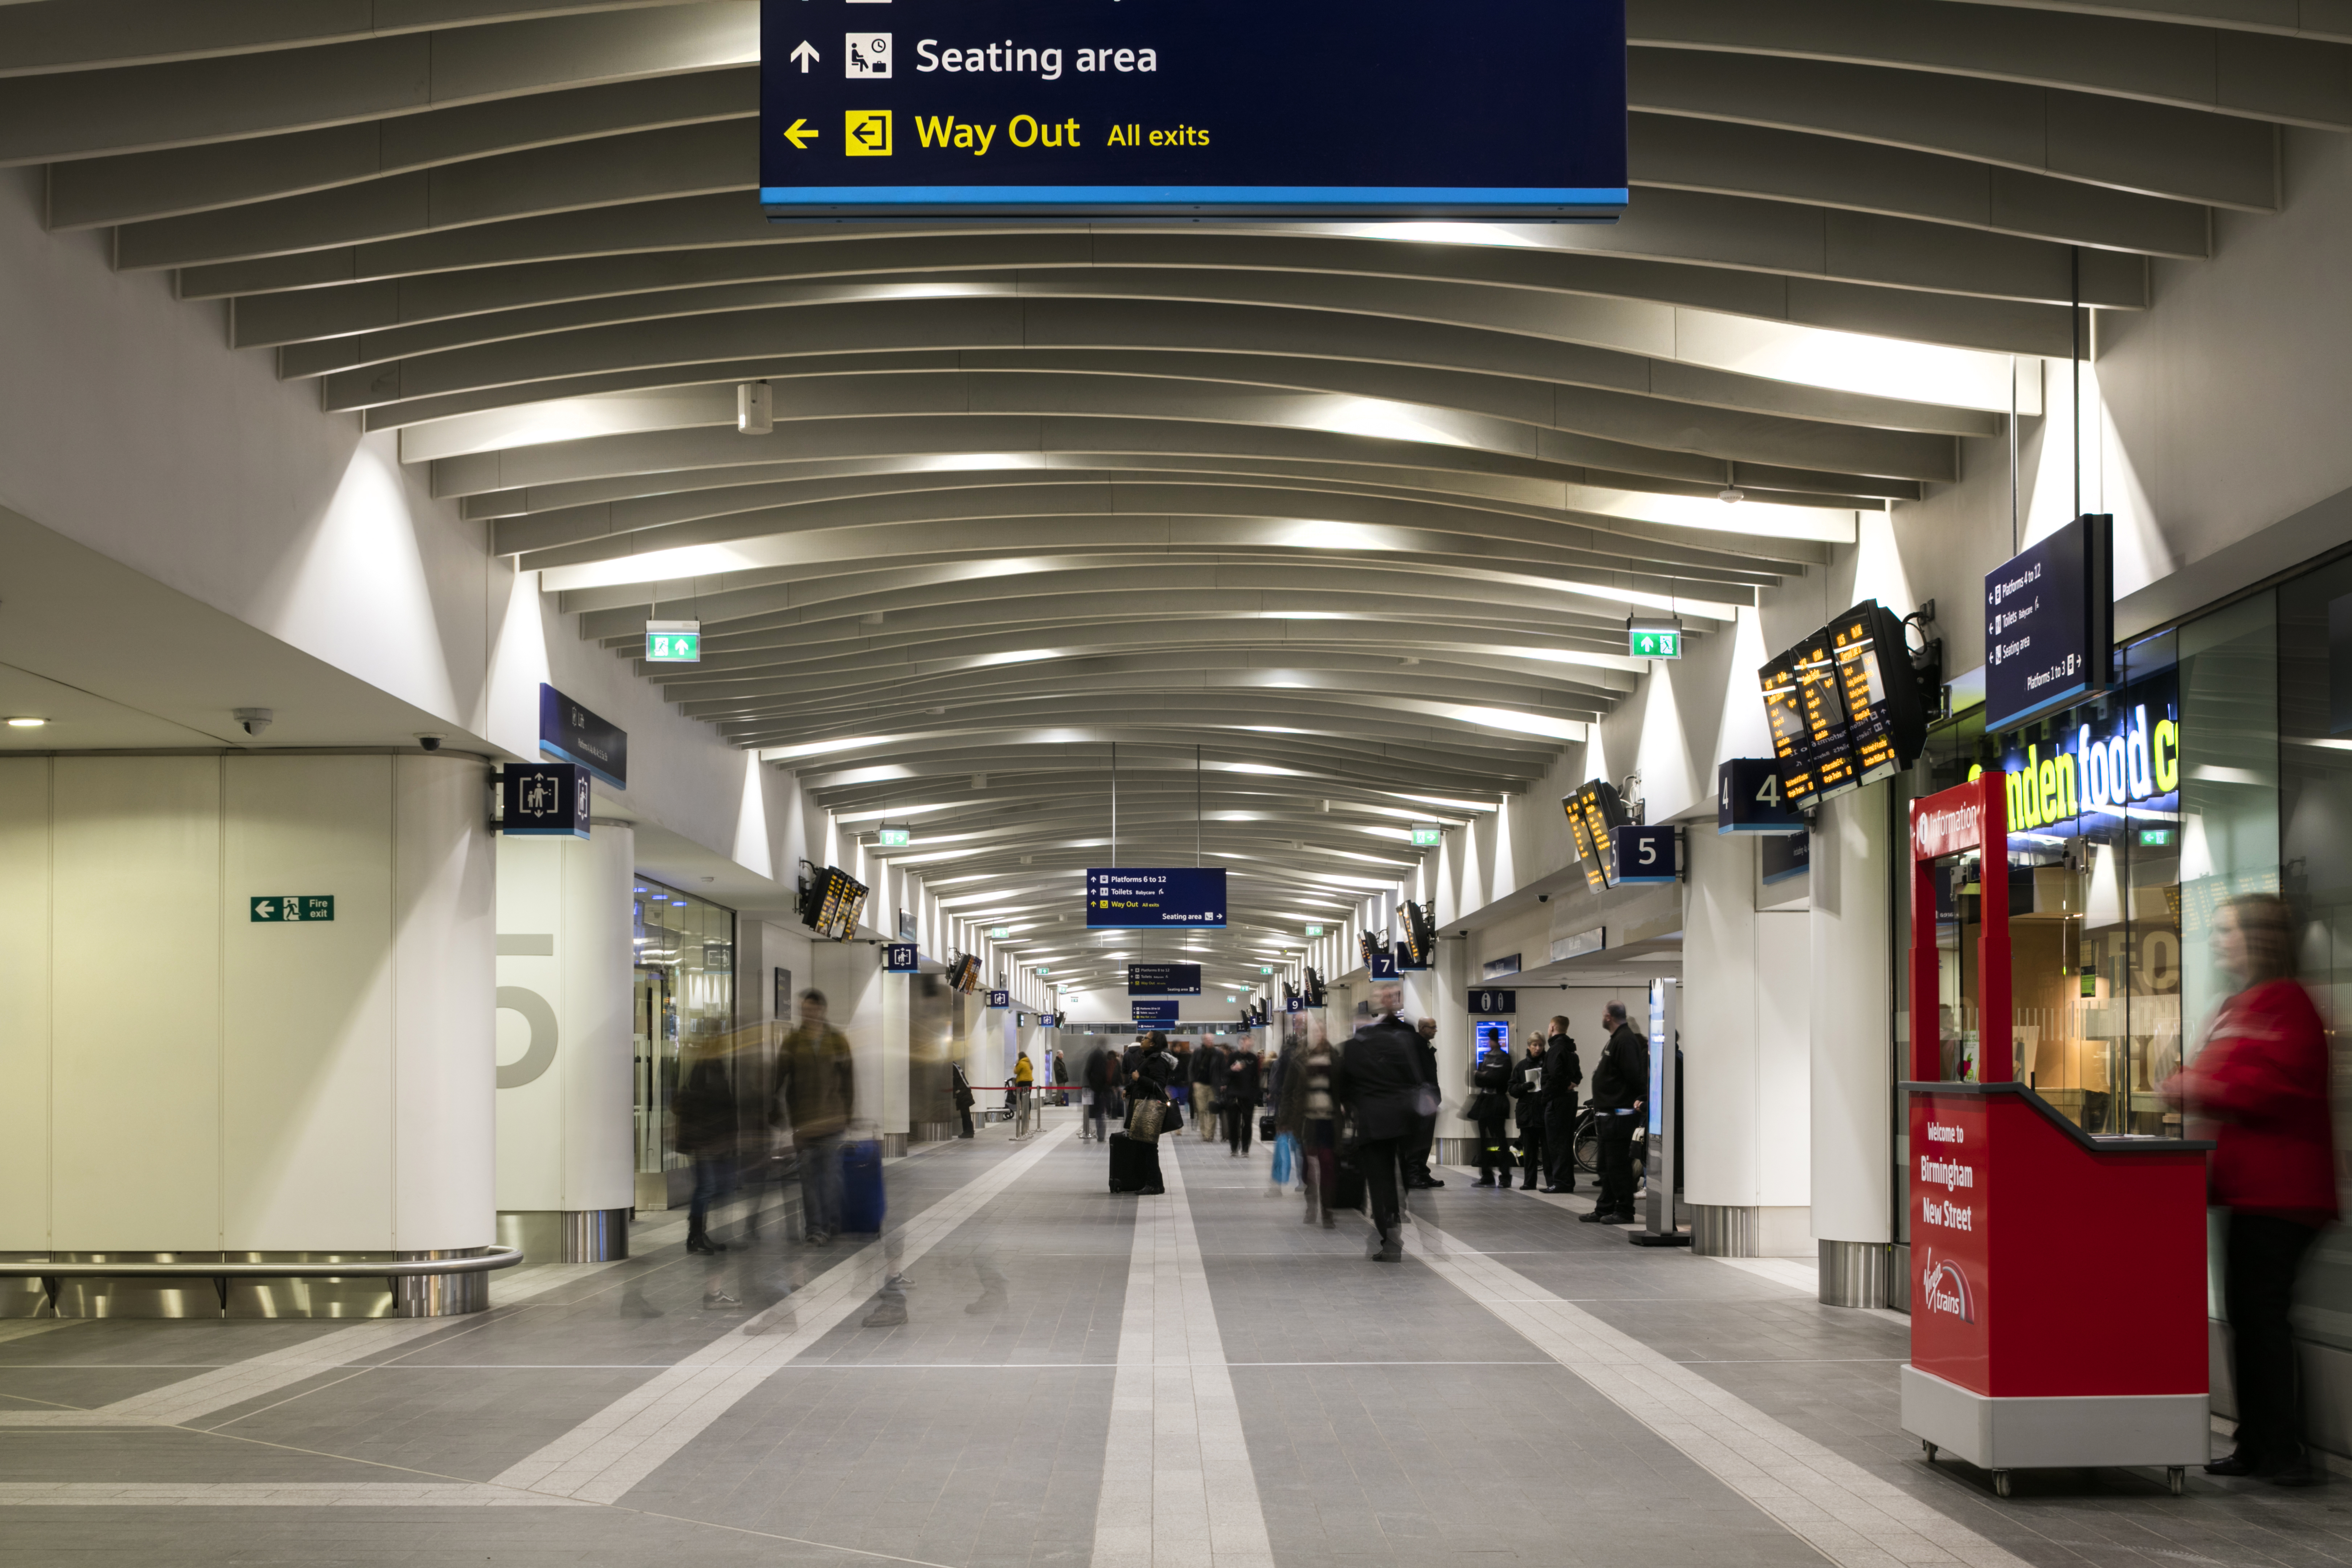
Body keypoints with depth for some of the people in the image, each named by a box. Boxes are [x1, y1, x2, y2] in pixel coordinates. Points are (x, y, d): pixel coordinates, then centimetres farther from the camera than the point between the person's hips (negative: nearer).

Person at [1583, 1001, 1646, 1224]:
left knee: (1618, 1164, -7)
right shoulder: (1618, 1039, 17)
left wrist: (1639, 1097, -13)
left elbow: (1634, 1076, -23)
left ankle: (1624, 1212, -3)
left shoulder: (1625, 1041, -16)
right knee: (1608, 1164, 15)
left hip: (1618, 1112, -11)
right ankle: (1605, 1209, 20)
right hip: (1609, 1113, 11)